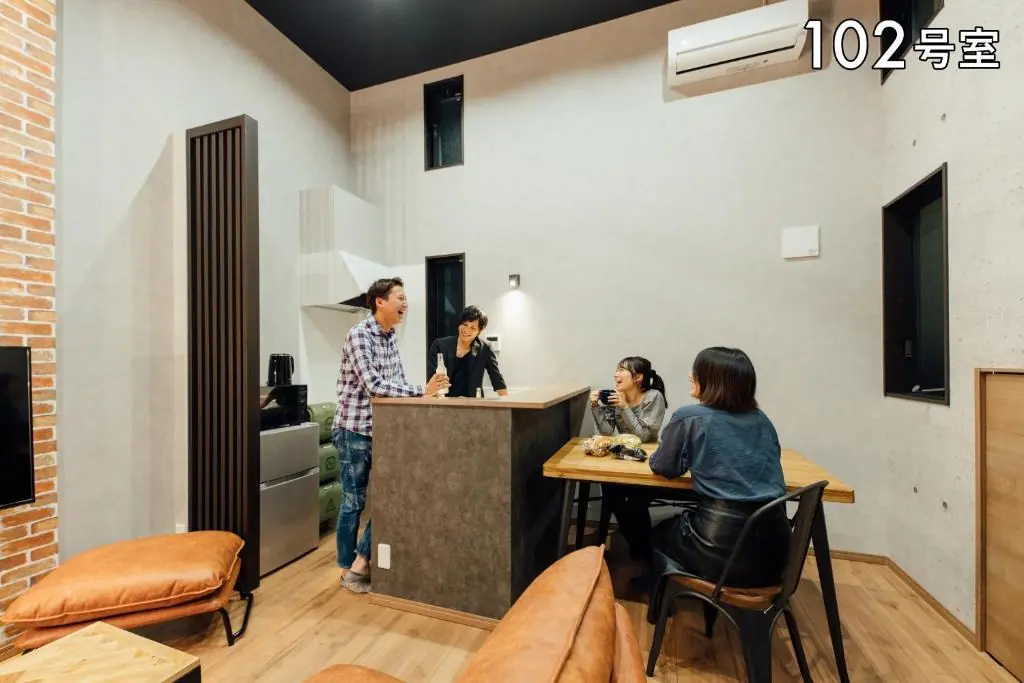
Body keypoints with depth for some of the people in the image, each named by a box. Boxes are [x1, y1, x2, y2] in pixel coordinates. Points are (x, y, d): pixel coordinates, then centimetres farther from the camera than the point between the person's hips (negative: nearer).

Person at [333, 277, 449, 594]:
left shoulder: (392, 336, 7)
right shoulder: (359, 334, -18)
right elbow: (373, 384, -27)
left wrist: (422, 392, -9)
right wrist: (422, 391, -28)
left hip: (382, 428, 8)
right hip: (354, 429, -7)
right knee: (354, 502, 7)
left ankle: (361, 561, 28)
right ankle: (348, 570, 27)